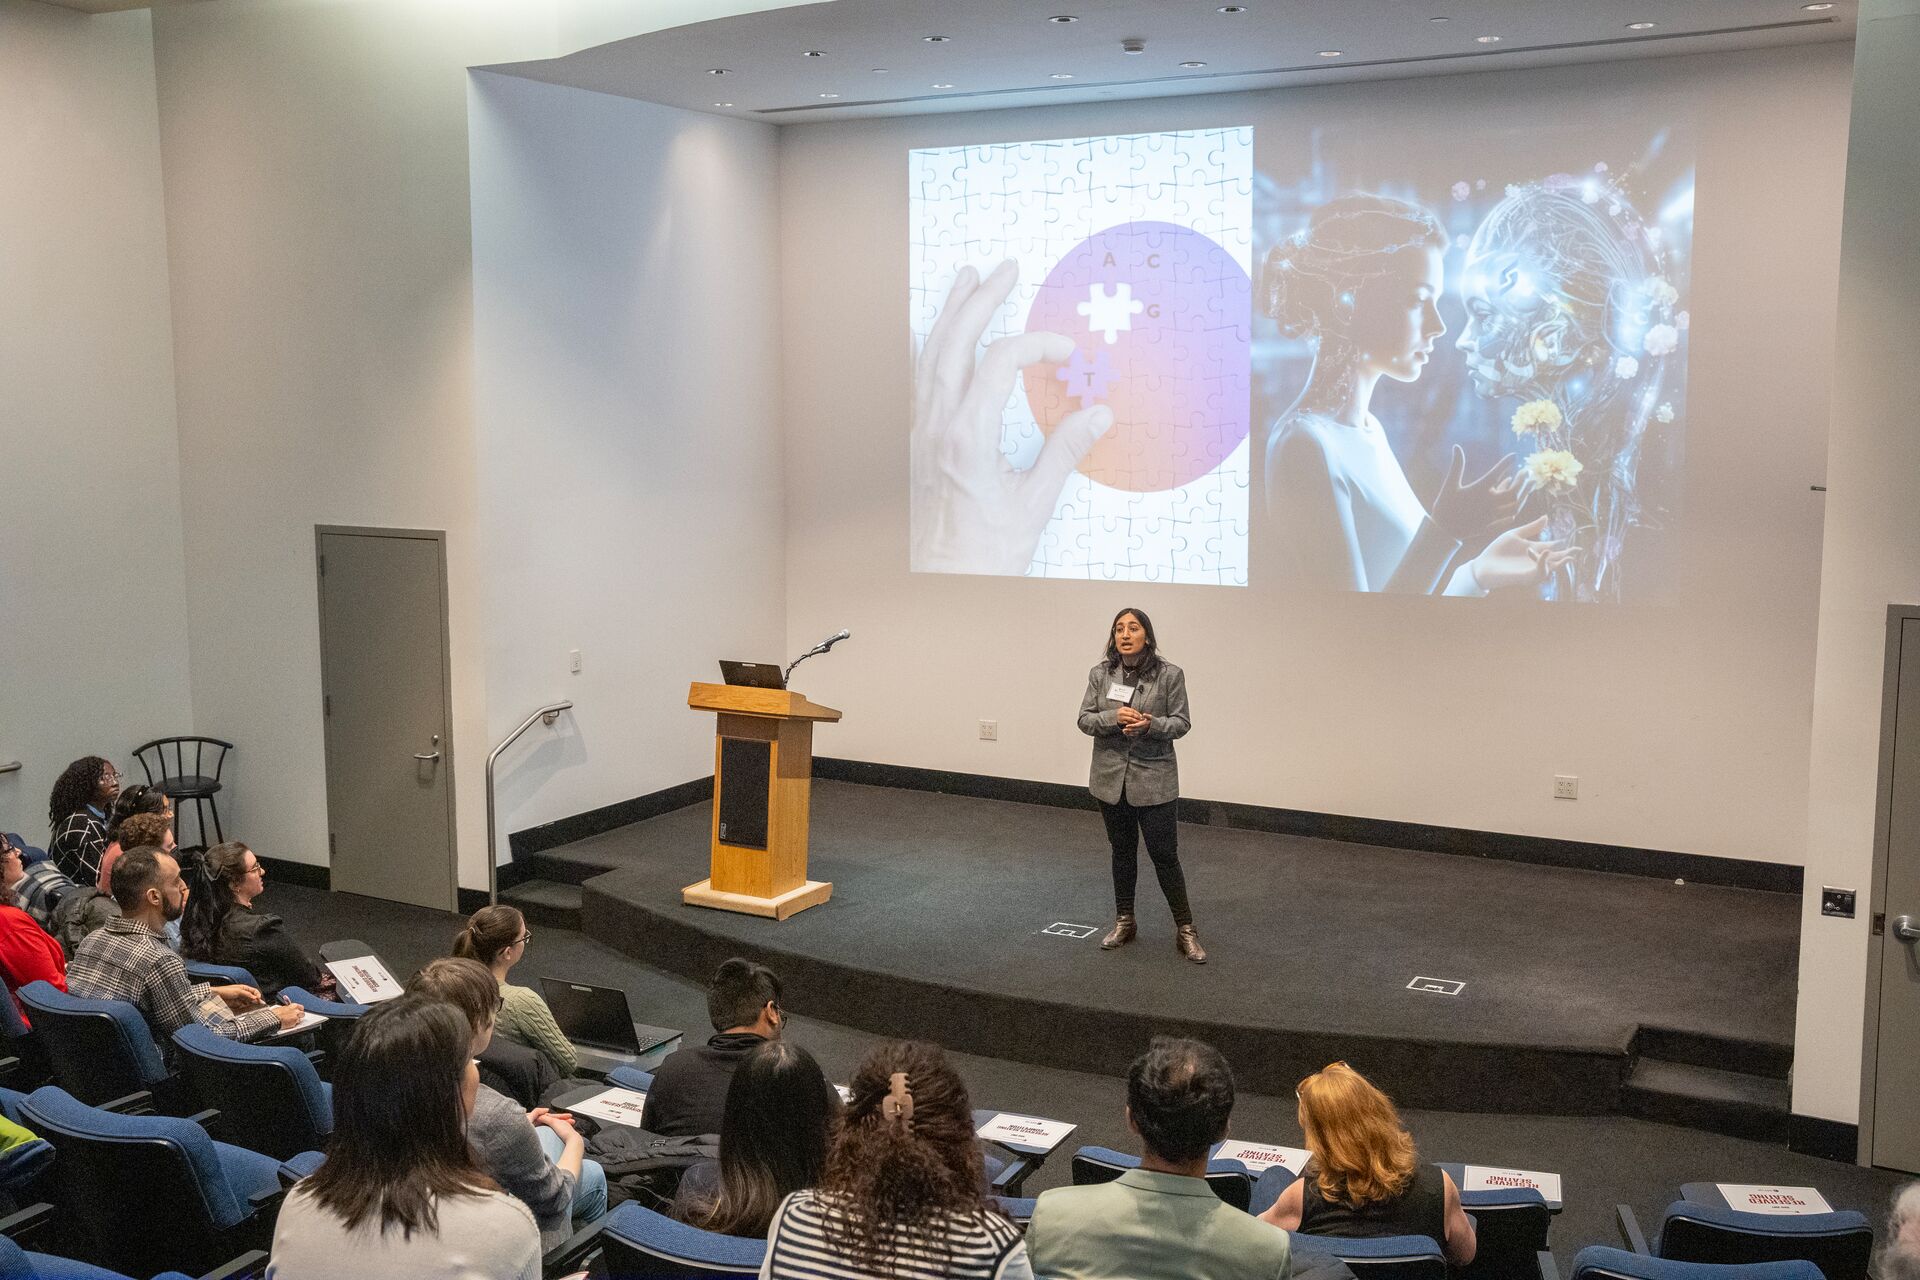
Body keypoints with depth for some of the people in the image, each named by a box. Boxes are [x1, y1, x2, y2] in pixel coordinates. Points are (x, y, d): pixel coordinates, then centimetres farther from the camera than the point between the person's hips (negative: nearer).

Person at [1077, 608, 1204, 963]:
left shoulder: (1169, 674, -8)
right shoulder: (1100, 673, 0)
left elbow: (1181, 722, -4)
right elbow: (1084, 720, 0)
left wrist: (1151, 725, -23)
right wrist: (1114, 717, -19)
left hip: (1154, 780, -3)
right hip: (1111, 778, 3)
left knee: (1164, 854, -1)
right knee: (1122, 851, 15)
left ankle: (1185, 930, 10)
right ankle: (1124, 922, 28)